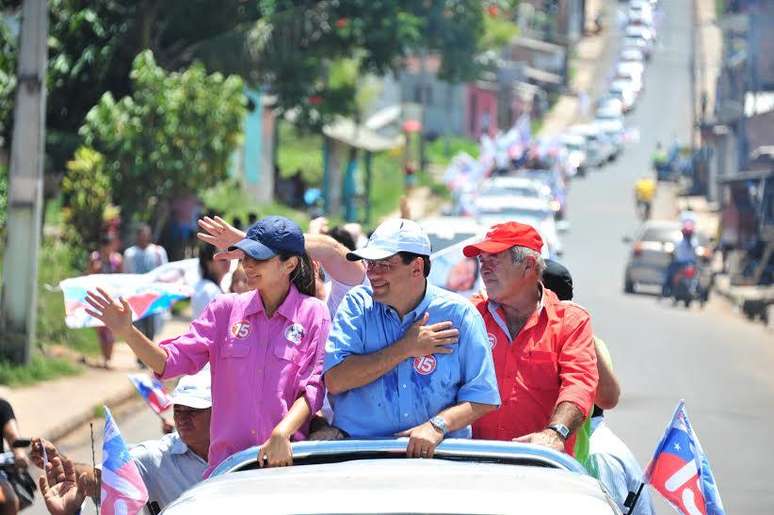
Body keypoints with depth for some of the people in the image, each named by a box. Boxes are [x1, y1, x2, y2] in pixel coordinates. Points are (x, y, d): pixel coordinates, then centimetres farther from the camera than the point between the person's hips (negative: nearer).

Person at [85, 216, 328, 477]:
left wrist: (282, 434, -20)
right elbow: (170, 361, 7)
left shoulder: (313, 314, 3)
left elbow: (312, 389, -4)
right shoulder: (226, 309, 12)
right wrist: (127, 332, -8)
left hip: (286, 461, -3)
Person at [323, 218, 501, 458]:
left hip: (437, 454, -1)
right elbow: (334, 381, -8)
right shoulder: (357, 304, 5)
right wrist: (406, 349, -8)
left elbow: (482, 397, 0)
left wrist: (437, 426, -17)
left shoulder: (458, 314, 2)